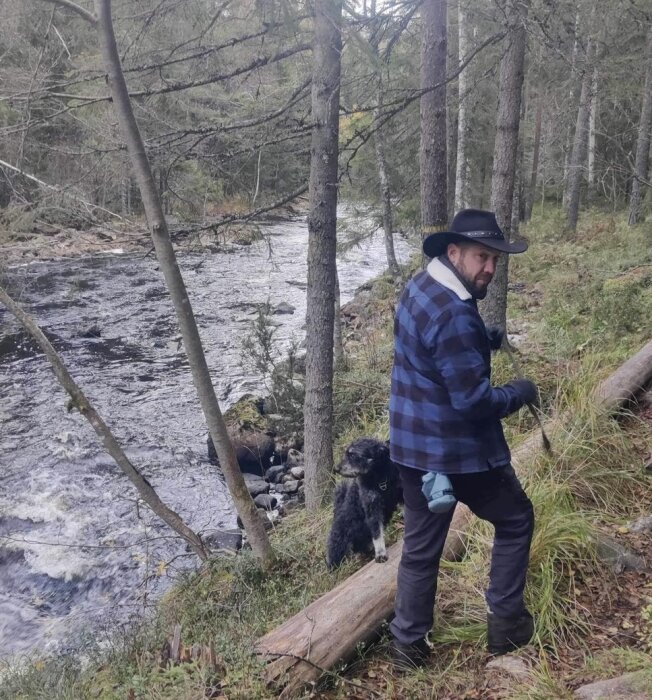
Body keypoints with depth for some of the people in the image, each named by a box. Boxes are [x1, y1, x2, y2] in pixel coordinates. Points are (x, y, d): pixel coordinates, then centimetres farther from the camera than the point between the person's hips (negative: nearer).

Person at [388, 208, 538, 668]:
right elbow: (474, 400, -25)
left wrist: (486, 339, 7)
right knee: (516, 520, 16)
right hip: (456, 450, -8)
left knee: (421, 545, 17)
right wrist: (521, 392, -8)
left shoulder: (421, 286, 5)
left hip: (415, 445, 8)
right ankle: (507, 623, 26)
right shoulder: (453, 313, -26)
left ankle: (408, 643, 27)